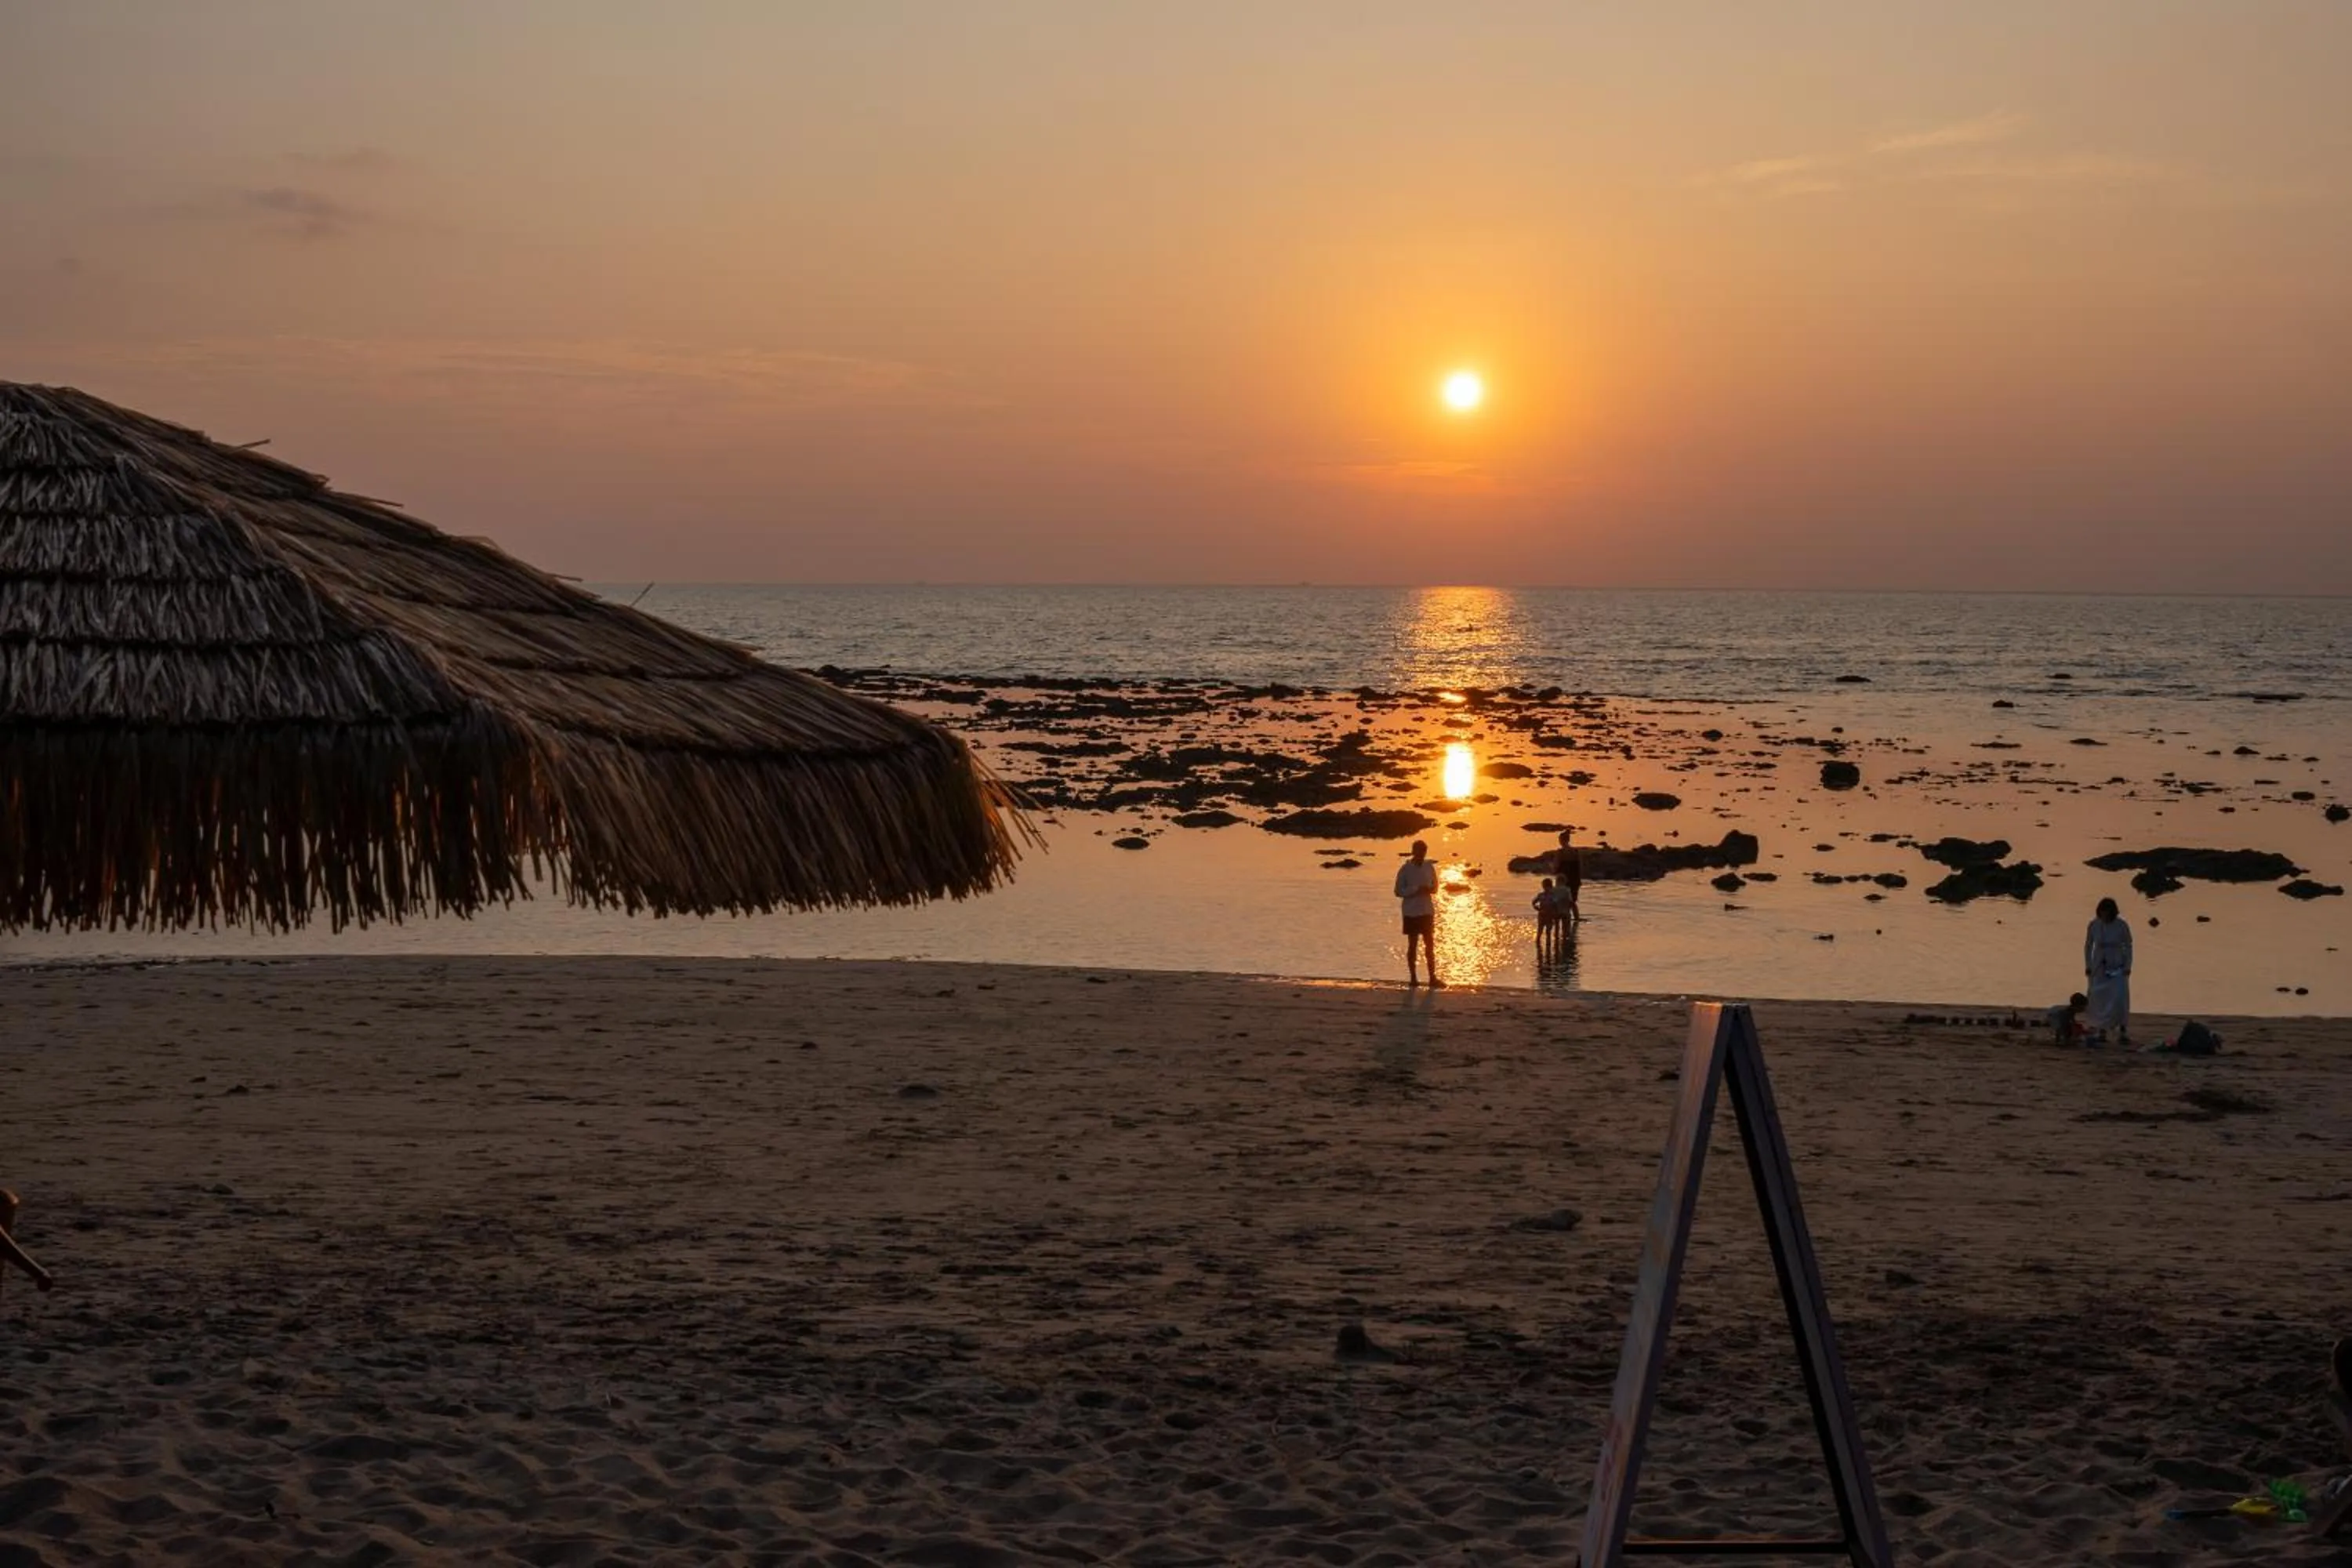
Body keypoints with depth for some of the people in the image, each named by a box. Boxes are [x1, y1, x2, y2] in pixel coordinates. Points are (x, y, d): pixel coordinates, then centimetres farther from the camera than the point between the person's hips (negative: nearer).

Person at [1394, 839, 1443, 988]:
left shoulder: (1429, 868, 4)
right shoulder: (1405, 869, -8)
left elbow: (1435, 887, 13)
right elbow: (1398, 891, -8)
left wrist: (1430, 890, -11)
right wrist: (1416, 890, -21)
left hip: (1427, 911, 4)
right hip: (1412, 913, -4)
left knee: (1430, 944, 5)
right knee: (1412, 944, 3)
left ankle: (1433, 978, 10)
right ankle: (1413, 978, 9)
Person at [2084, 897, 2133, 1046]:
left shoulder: (2122, 926, -11)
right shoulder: (2094, 925, -5)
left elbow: (2128, 946, 0)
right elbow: (2088, 946, 7)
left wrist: (2128, 967, -5)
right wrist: (2088, 965, 3)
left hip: (2117, 967, -2)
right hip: (2099, 967, 2)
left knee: (2120, 999, -11)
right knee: (2099, 1000, -1)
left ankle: (2123, 1033, -9)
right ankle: (2101, 1033, 5)